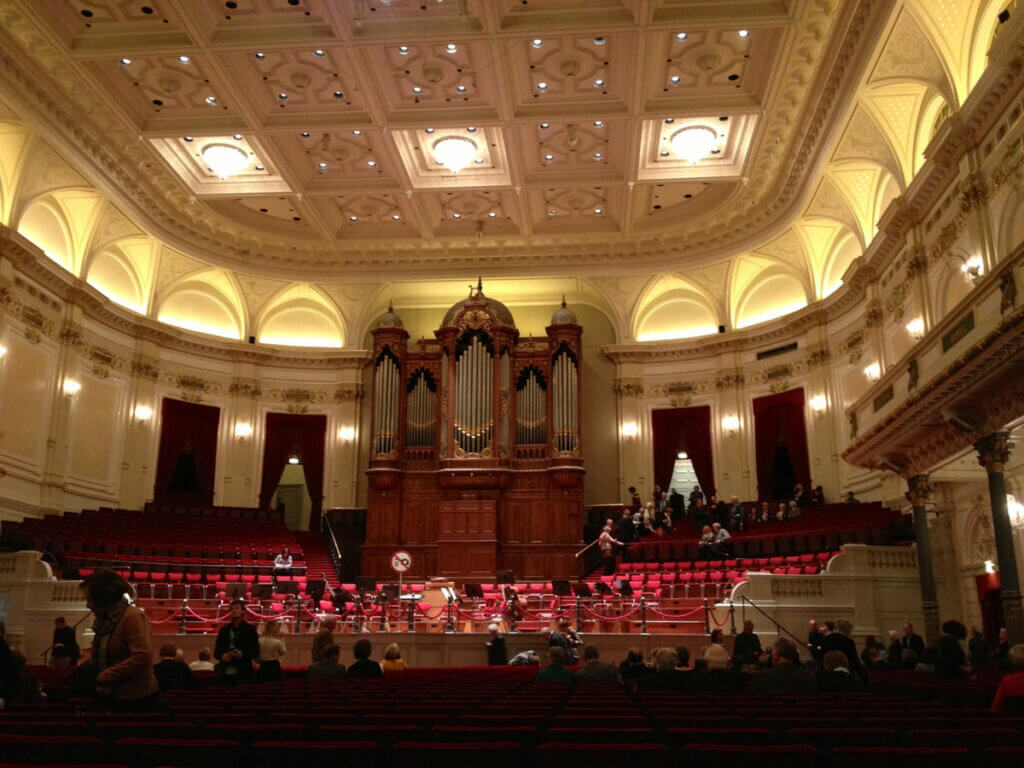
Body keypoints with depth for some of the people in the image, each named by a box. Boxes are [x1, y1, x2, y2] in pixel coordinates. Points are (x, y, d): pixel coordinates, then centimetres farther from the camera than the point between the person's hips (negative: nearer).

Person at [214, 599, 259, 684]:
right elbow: (216, 651, 14)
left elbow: (255, 651, -1)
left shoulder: (250, 629, 4)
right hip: (224, 673, 3)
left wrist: (241, 654, -18)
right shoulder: (224, 629, 14)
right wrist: (222, 656, -8)